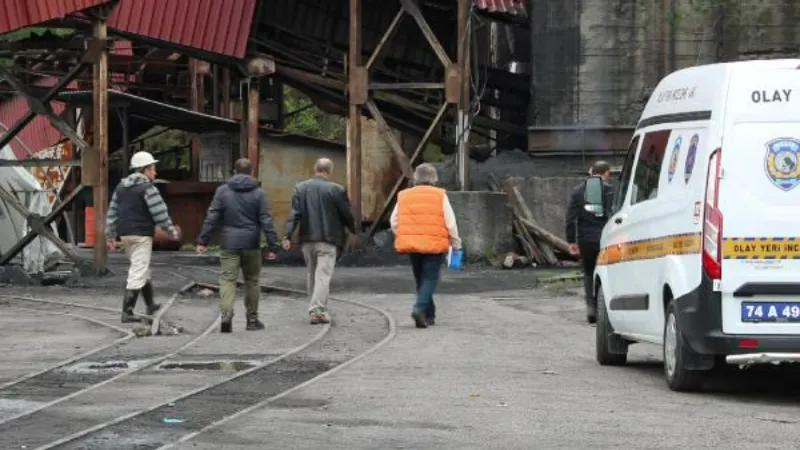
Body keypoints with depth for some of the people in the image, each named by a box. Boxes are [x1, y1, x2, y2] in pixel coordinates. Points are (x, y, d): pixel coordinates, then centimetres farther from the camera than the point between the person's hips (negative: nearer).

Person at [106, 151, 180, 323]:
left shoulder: (121, 187, 14)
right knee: (138, 272, -7)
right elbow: (160, 212, -13)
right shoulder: (147, 188, -11)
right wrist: (171, 230, -3)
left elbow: (112, 212, 15)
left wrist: (110, 235, 18)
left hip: (125, 235, 9)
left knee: (142, 270, 22)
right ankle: (127, 312, -12)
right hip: (141, 235, -9)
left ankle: (151, 305, 34)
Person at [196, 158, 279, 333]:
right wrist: (272, 246, -2)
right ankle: (252, 320, 18)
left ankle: (226, 313, -24)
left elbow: (211, 217, -1)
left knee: (227, 279, -3)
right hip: (251, 246, 0)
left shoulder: (222, 191, 1)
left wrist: (203, 240, 2)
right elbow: (266, 221, -4)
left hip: (229, 245, 0)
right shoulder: (258, 193, -1)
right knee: (252, 281, 13)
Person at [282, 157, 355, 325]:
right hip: (328, 239, -4)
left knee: (312, 274, 15)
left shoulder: (300, 188, 4)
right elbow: (347, 215, -2)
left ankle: (314, 309, 19)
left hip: (307, 239, 4)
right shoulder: (335, 190, -7)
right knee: (323, 275, -5)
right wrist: (354, 230, 16)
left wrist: (288, 236, -5)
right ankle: (317, 310, -15)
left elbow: (294, 214, -2)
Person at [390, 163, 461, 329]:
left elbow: (394, 222, 8)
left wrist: (403, 238, 21)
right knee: (430, 278, 0)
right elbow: (450, 223, -4)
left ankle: (429, 315, 20)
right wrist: (456, 242, 7)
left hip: (412, 245, 4)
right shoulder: (440, 196, -4)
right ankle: (420, 308, -21)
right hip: (434, 245, -3)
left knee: (421, 279, 15)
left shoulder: (404, 196, 5)